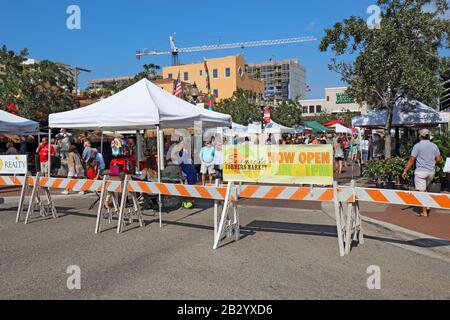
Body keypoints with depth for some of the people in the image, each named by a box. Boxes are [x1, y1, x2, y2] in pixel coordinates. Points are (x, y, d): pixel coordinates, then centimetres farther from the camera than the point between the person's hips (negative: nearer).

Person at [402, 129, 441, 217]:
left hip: (420, 171, -6)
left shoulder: (417, 146, -8)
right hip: (431, 171, 6)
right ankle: (427, 206, 18)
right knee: (424, 189, 25)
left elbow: (412, 159, -11)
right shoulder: (434, 146, 6)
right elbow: (438, 159, 7)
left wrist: (406, 171, -6)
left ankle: (424, 212, 1)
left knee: (421, 191, -1)